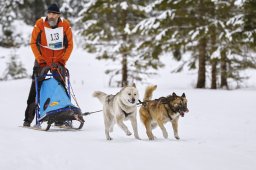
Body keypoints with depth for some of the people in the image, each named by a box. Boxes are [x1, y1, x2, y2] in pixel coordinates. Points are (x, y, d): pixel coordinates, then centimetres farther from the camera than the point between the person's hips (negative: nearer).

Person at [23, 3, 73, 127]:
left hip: (58, 61, 1)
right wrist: (40, 60, -14)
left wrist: (62, 61, -10)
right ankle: (28, 118, 2)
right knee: (36, 86, -2)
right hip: (42, 60, -1)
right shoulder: (40, 24, -12)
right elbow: (33, 43, -7)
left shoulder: (65, 25, -8)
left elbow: (69, 45, -2)